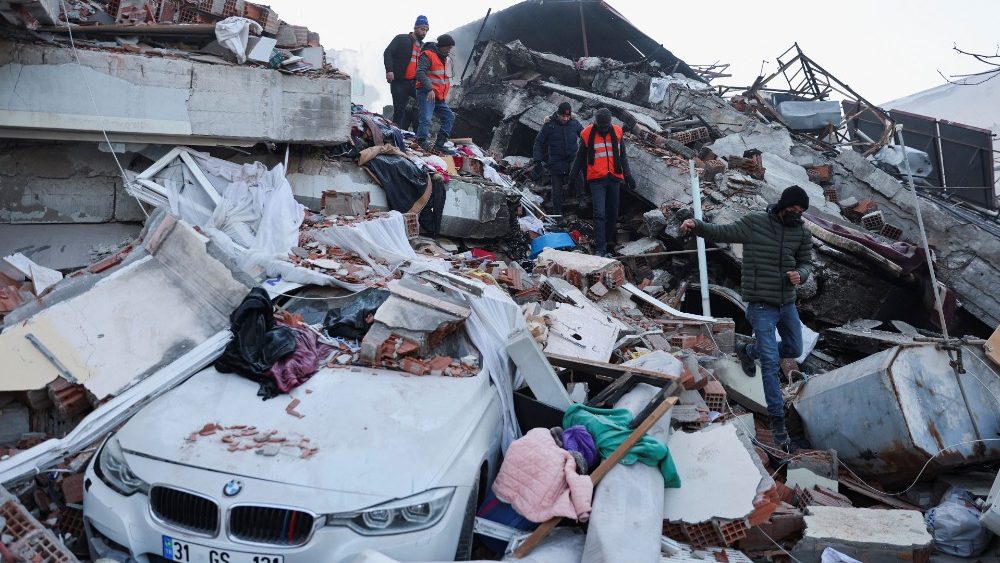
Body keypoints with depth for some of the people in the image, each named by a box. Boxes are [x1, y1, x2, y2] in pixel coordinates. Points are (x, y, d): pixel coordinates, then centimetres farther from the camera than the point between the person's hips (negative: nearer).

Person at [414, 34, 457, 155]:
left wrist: (444, 94, 22)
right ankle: (421, 143, -20)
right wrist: (429, 89, -28)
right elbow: (420, 73, -20)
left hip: (439, 96, 9)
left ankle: (439, 145, 7)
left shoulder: (444, 58, 21)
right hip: (427, 94, -9)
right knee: (426, 119, -19)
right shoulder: (427, 55, -8)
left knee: (449, 117, 6)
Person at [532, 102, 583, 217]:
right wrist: (537, 159, -6)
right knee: (556, 191, 2)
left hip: (572, 160, 2)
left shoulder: (574, 123, -1)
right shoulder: (549, 125, -6)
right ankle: (557, 215, 13)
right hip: (556, 163, -2)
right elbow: (539, 142, 1)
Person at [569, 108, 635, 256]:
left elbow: (622, 156, 15)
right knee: (599, 213, -12)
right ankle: (600, 248, -13)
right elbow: (580, 158, 8)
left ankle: (608, 240, 21)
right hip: (597, 179, -4)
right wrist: (572, 176, 5)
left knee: (613, 213, 8)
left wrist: (627, 175, 7)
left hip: (614, 178, 4)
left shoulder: (617, 132, 6)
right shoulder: (587, 134, -3)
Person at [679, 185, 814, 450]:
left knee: (794, 349, 22)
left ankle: (747, 350, 45)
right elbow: (721, 233, -6)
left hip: (788, 304, 6)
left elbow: (806, 262, 7)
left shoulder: (802, 232, 1)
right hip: (762, 306, -5)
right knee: (771, 364, -7)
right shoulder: (754, 223, -10)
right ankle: (777, 419, 3)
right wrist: (696, 225, -23)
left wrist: (800, 274, -17)